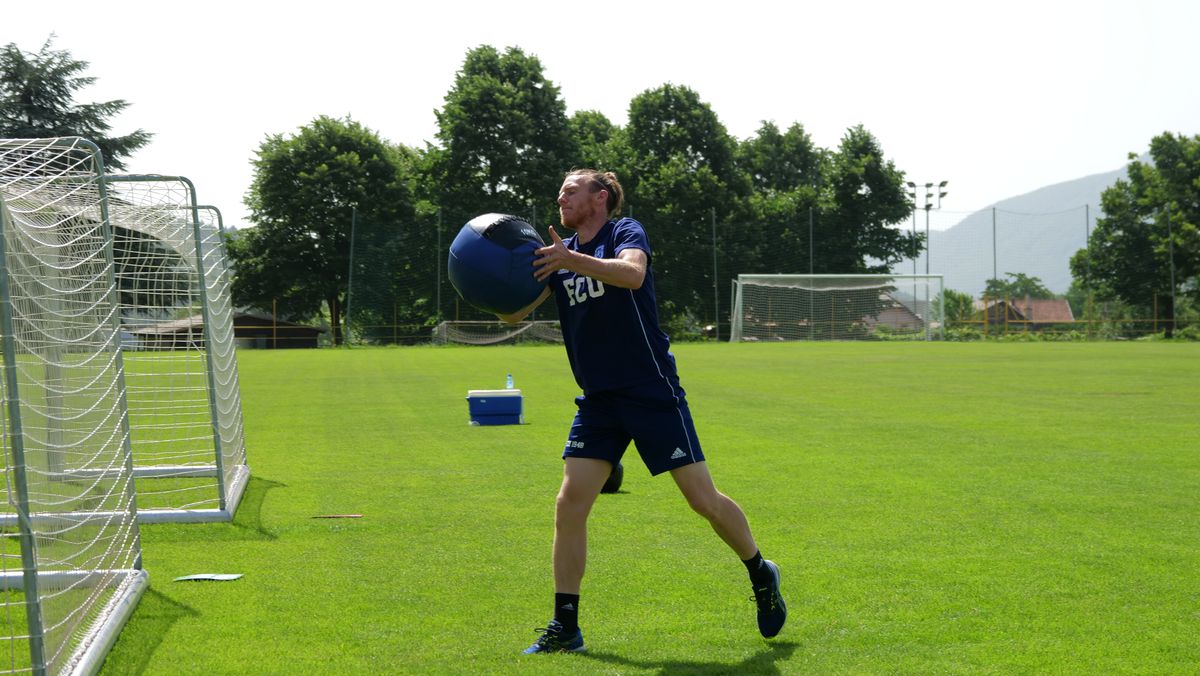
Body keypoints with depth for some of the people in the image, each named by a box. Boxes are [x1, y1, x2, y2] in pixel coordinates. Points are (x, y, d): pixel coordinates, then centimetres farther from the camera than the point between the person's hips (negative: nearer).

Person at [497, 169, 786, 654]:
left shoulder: (626, 232, -4)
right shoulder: (561, 253, 11)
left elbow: (632, 273, -28)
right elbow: (515, 312, 2)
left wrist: (573, 260, -40)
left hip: (652, 392, -5)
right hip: (598, 400, 5)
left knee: (704, 500, -1)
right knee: (569, 505, -6)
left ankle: (761, 576, 25)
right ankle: (565, 628, 2)